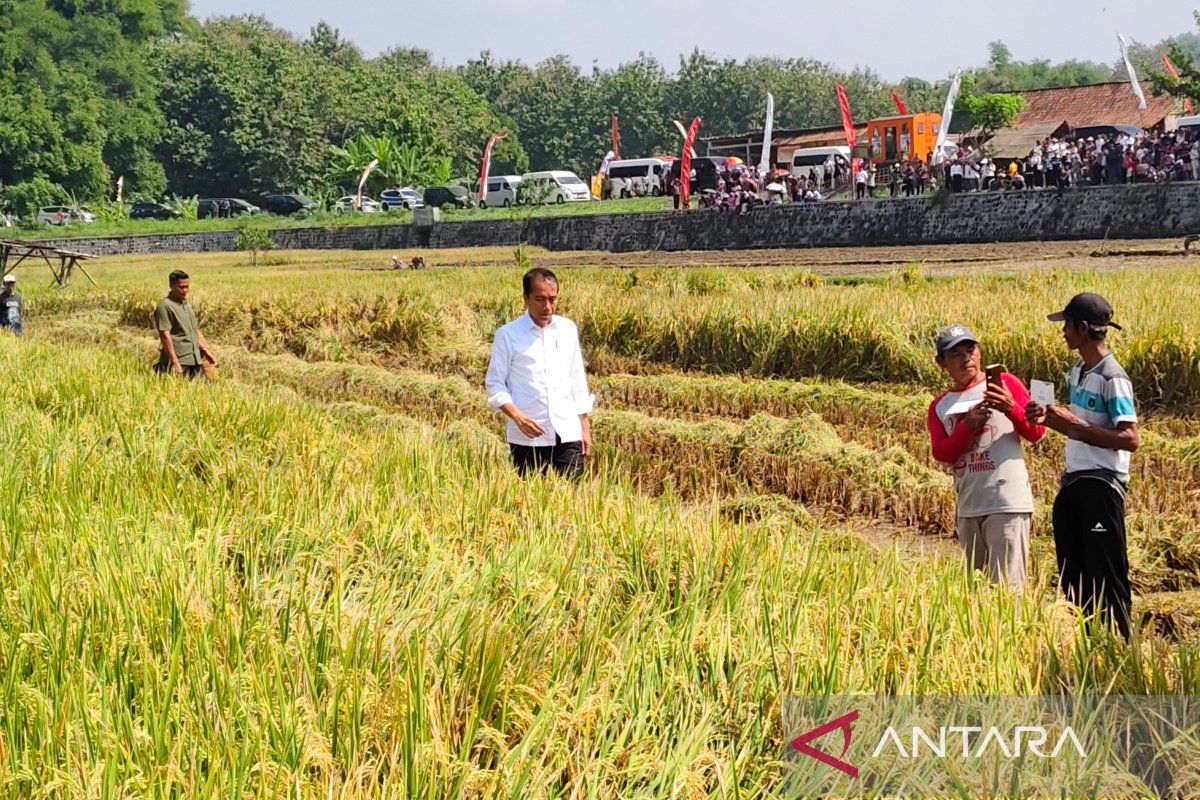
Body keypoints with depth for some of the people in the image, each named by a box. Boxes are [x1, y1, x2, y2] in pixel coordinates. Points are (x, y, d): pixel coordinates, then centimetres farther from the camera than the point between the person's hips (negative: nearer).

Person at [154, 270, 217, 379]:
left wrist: (207, 351, 19)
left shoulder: (188, 305, 18)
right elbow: (165, 335, -15)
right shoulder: (165, 306, -9)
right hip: (179, 360, -8)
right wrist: (175, 363, -19)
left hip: (196, 360, 8)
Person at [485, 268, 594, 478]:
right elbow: (494, 384, 0)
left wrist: (585, 427, 13)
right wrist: (517, 417, -15)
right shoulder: (508, 335, -1)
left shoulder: (568, 329, 11)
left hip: (568, 436, 3)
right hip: (527, 439, -3)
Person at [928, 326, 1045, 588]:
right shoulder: (940, 406, 13)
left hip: (1008, 505, -5)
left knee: (1008, 586, -10)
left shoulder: (1005, 384, 3)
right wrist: (969, 425, -17)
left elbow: (1037, 434, -2)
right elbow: (941, 453, -2)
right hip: (968, 508, 5)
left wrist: (1011, 408, -19)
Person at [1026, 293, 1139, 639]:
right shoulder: (1077, 372, 13)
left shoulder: (1113, 379, -15)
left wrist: (1073, 424, -23)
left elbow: (1129, 439, -21)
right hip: (1073, 482, 10)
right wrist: (1050, 419, 3)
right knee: (1072, 576, 13)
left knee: (1106, 575, -6)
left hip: (1102, 484, -10)